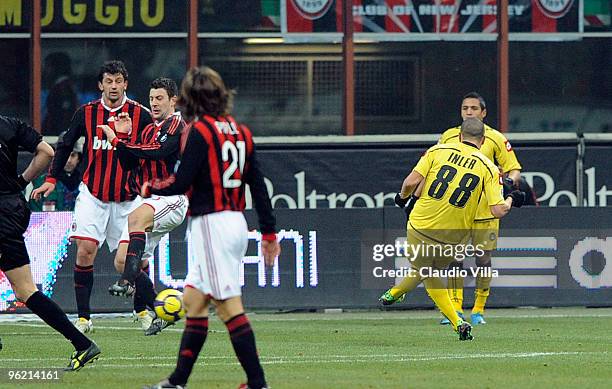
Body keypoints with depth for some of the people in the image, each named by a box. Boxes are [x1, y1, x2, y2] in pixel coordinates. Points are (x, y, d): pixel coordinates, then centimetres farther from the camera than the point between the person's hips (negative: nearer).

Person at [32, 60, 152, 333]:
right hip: (92, 194, 1)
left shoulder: (140, 115, -3)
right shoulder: (86, 113, 0)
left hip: (127, 198, -1)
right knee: (85, 251, -11)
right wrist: (51, 179, 6)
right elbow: (65, 145, 11)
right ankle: (83, 318, -5)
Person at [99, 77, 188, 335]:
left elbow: (158, 151, -20)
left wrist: (118, 141, -17)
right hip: (148, 202, 9)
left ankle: (128, 281, -48)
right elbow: (128, 164, 19)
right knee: (122, 261, 0)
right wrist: (123, 135, 4)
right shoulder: (149, 130, 22)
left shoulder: (177, 125, -3)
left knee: (137, 217, -39)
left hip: (172, 197, -9)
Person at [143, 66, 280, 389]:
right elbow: (258, 184, 12)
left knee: (229, 307, -8)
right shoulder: (240, 132, 11)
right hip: (235, 222, 8)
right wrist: (269, 232, 16)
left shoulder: (200, 130, -11)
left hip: (212, 224, -8)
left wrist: (150, 189, 4)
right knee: (193, 300, 14)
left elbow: (181, 183, -15)